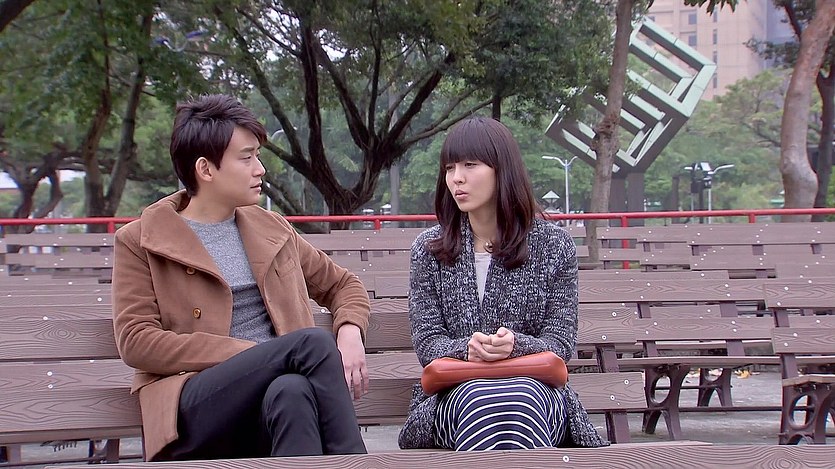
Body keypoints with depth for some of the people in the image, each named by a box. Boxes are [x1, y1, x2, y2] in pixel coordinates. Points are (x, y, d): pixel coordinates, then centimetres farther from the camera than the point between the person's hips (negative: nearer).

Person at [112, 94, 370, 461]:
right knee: (312, 340, -30)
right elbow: (135, 342, -3)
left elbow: (343, 284, 31)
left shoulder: (271, 229, 22)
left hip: (270, 400, 3)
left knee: (292, 391, -37)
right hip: (195, 409, -3)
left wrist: (350, 334, 5)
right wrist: (252, 354, -11)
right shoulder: (141, 242, 8)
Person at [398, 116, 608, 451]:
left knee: (519, 401, -39)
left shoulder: (554, 245, 7)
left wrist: (516, 345, -20)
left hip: (534, 388, 0)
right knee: (479, 402, -38)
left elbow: (560, 343, 3)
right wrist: (466, 348, -20)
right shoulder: (428, 249, 10)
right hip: (453, 393, 1)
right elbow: (427, 342, 4)